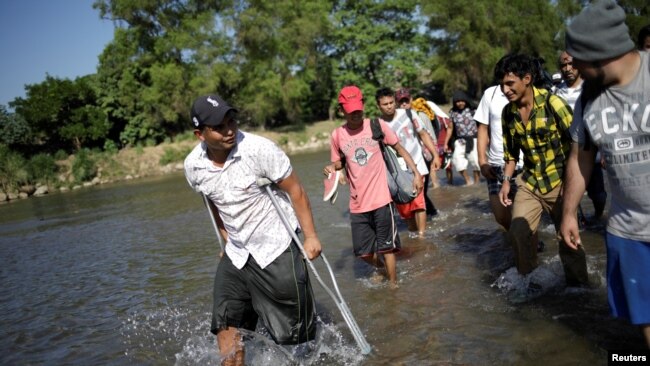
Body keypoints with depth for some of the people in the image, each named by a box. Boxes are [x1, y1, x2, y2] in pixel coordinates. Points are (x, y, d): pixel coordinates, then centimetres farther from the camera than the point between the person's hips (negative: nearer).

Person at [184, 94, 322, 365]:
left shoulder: (259, 149, -22)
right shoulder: (193, 166, -6)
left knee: (292, 330, 6)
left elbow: (295, 191, -13)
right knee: (225, 323, 5)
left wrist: (310, 236, -13)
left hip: (277, 248, -4)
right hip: (236, 254, 4)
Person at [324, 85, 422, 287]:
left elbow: (399, 149, 3)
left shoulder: (377, 126, -5)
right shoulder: (337, 135, -1)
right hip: (357, 204, 2)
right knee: (363, 251, 10)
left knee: (386, 247, 4)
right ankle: (382, 269, 41)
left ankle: (393, 284, 24)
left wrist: (416, 173, -5)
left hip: (381, 199, -2)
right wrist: (331, 168, -9)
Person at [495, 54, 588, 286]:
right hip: (529, 183, 5)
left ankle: (578, 287, 22)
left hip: (559, 182, -4)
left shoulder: (552, 103, -15)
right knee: (517, 233, -2)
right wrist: (506, 181, 4)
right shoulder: (508, 112, 1)